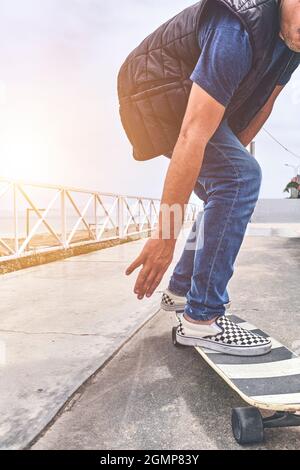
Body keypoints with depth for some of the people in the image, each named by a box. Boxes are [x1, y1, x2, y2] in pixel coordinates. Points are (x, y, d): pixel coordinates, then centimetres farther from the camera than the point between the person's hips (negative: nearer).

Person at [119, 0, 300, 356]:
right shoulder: (239, 30, -32)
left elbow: (265, 101, 8)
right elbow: (193, 138, -38)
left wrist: (233, 152, 8)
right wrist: (166, 237, -37)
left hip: (191, 103, 10)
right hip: (159, 95, -9)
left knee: (230, 194, 10)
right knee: (241, 177, -26)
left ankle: (179, 289, 20)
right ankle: (201, 319, -22)